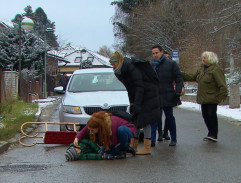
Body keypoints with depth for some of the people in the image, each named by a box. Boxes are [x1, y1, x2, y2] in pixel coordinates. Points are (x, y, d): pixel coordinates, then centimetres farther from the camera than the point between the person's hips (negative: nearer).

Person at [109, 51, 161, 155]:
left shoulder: (131, 68, -21)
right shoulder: (121, 72, 6)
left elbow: (139, 86, -24)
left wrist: (136, 104, -25)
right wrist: (132, 103, 8)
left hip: (147, 94, -9)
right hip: (137, 97, 9)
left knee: (144, 120, -10)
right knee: (135, 120, 9)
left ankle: (147, 148, -7)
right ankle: (133, 146, 14)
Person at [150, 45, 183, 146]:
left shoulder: (171, 64, 2)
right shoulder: (150, 65, 9)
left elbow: (179, 79, 1)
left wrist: (178, 92, -10)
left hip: (167, 97, -2)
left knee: (170, 117, 7)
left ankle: (173, 139, 19)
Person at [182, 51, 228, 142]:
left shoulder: (216, 69, -12)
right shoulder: (201, 69, 15)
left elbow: (222, 84, -17)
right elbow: (192, 77, 23)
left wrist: (223, 94, -23)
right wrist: (182, 74, 18)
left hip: (212, 98, -8)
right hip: (203, 98, 8)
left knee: (212, 115, -6)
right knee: (205, 115, 10)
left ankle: (214, 135, 3)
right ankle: (211, 134, 22)